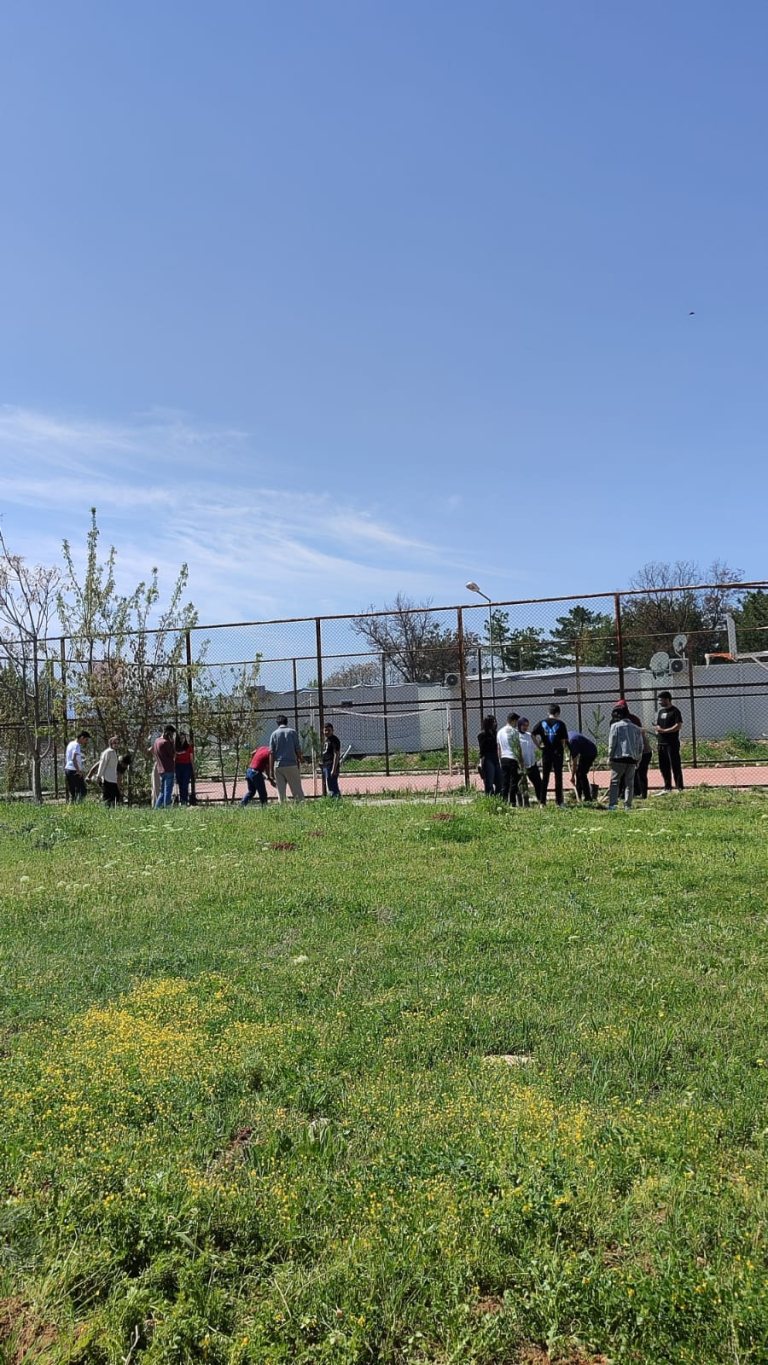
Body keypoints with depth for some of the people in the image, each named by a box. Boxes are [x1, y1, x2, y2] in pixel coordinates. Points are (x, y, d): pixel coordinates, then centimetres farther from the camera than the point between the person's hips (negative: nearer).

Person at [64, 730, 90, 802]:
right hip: (74, 771, -9)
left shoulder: (70, 744, 17)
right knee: (83, 791, -7)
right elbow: (74, 759, -24)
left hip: (67, 769, 9)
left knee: (71, 792, 11)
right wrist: (78, 771, -19)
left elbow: (66, 759, 22)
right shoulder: (77, 745, -12)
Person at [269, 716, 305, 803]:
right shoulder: (292, 732, 1)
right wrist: (299, 761, 14)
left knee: (281, 792, 6)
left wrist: (271, 770, 2)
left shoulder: (274, 734, 4)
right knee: (297, 791, 2)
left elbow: (271, 753, 1)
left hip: (278, 766, 1)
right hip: (291, 765, -1)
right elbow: (298, 750, -1)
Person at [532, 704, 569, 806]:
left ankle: (543, 802, 5)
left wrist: (539, 745, 0)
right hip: (558, 752, -2)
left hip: (546, 753, 2)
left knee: (545, 777, 7)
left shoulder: (542, 723, 1)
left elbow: (532, 734, -7)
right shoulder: (560, 724, -4)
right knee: (558, 776, 5)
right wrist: (563, 752, 10)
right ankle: (559, 801, 5)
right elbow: (563, 740, -3)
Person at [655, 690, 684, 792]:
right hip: (661, 743, 8)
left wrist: (664, 730, -17)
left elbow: (679, 726, -16)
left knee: (675, 766, -6)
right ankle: (667, 787, 19)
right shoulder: (661, 711, 17)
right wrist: (657, 728, 1)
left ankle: (680, 787, -3)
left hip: (672, 743, -8)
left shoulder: (674, 711, -8)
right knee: (663, 766, 11)